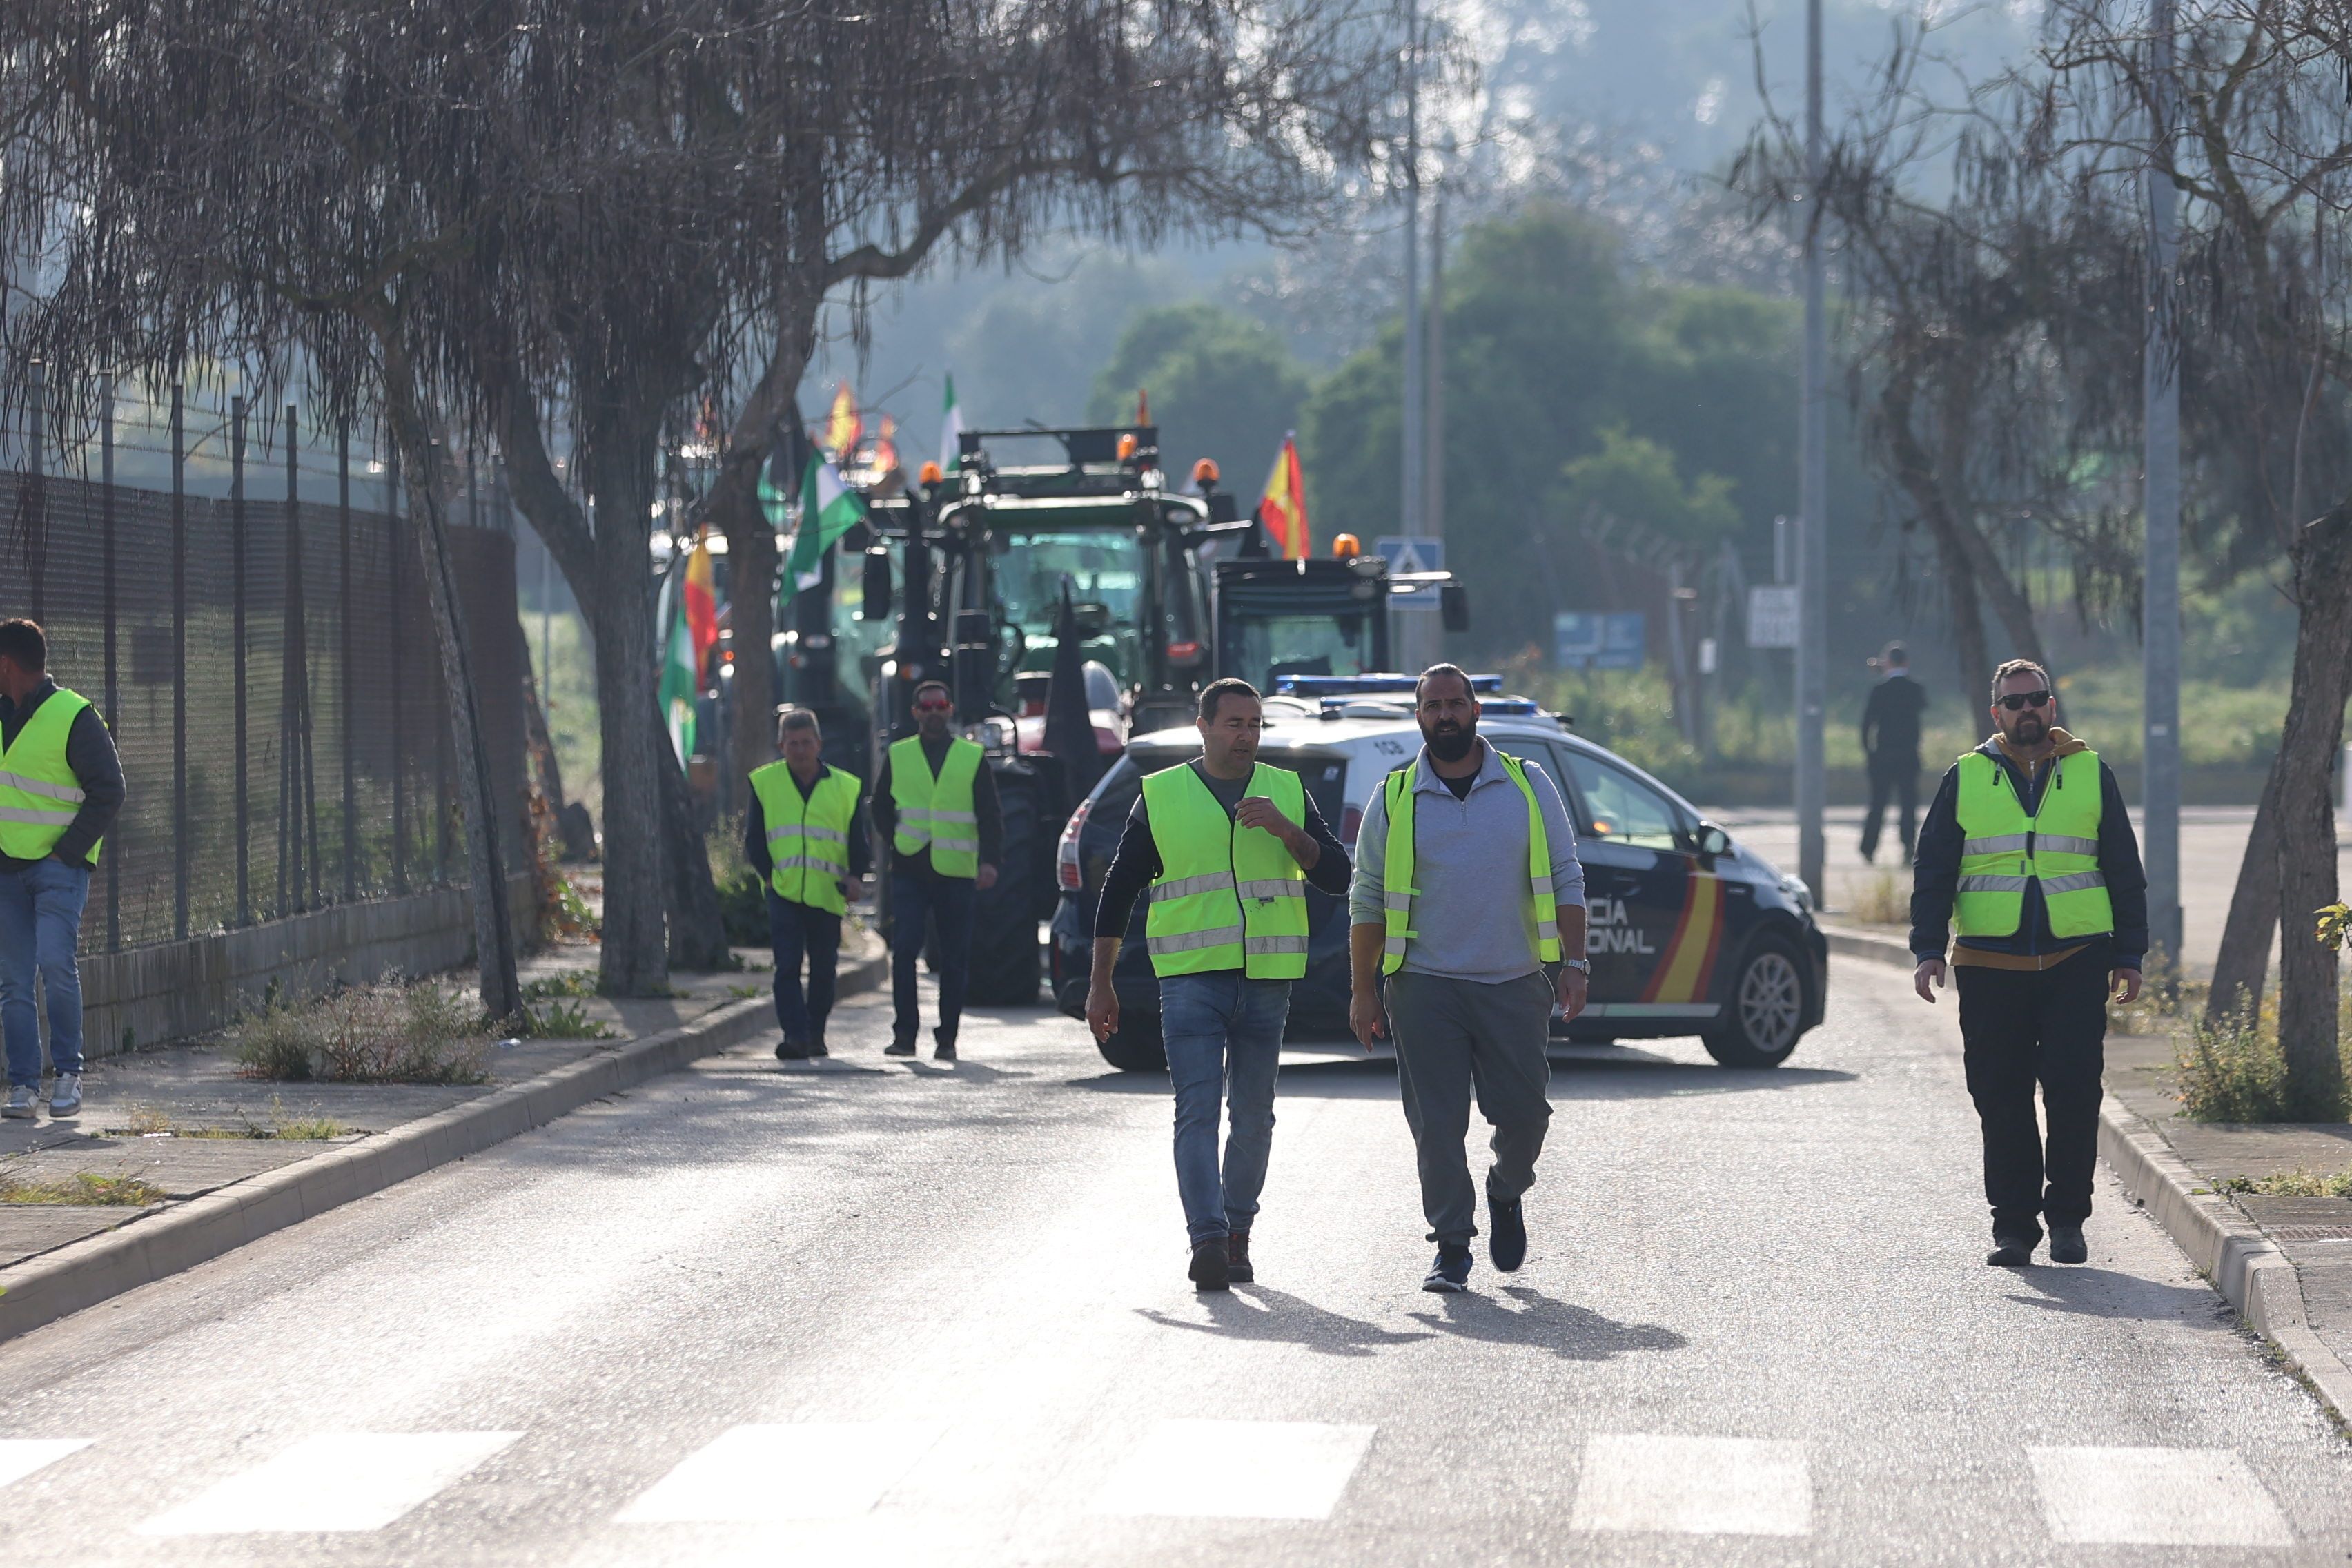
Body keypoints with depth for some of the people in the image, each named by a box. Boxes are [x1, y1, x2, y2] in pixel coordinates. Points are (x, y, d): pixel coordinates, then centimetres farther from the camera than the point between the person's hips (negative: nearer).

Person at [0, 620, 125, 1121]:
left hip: (59, 867, -6)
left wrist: (66, 854, -12)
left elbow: (108, 792, -8)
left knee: (55, 964, -18)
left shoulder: (74, 717, -8)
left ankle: (69, 1073, -4)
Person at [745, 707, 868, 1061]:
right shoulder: (765, 783, 7)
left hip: (828, 895, 1)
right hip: (783, 893, -1)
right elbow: (753, 839, 9)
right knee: (787, 966, -13)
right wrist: (769, 874, -4)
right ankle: (795, 1035, -17)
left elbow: (858, 842, 10)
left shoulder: (845, 787, 8)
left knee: (823, 969, 8)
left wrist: (855, 876, -7)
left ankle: (815, 1035, 22)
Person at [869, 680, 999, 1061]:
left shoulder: (973, 758, 7)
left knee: (954, 958, 2)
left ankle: (946, 1038, 10)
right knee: (904, 950, -12)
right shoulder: (897, 755, 10)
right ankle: (904, 1033, -9)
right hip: (909, 871, 0)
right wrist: (898, 841, 1)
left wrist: (988, 859, -10)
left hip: (955, 872, 0)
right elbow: (881, 808, 16)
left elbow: (990, 815, 4)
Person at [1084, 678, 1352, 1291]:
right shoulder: (1160, 796, 6)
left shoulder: (1287, 792, 11)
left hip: (1267, 981, 2)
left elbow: (1336, 877, 6)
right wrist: (1100, 984, 7)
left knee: (1253, 1116, 7)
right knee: (1197, 1112, -13)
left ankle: (1237, 1234, 19)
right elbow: (1117, 891, 10)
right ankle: (1207, 1241, -21)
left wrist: (1286, 830, -11)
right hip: (1191, 979, -2)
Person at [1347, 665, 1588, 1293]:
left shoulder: (1529, 787, 7)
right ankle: (1452, 1247, 5)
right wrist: (1363, 990, 3)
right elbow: (1368, 899, 8)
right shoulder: (1393, 800, 6)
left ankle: (1507, 1194, 30)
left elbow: (1565, 880, 8)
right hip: (1425, 987, 0)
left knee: (1524, 1110, -1)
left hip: (1515, 983, 0)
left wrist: (1574, 964, -1)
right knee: (1436, 1123, -4)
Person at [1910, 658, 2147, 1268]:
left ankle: (2067, 1218, 5)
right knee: (2001, 1102, 1)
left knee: (2074, 1092, -6)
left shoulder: (2092, 775, 10)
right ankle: (2014, 1225, 8)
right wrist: (1929, 950, 0)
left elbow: (2125, 871, 13)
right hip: (1990, 966, 0)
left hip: (2076, 961, 0)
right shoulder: (1966, 778, 9)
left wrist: (2129, 955, 8)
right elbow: (1932, 871, 10)